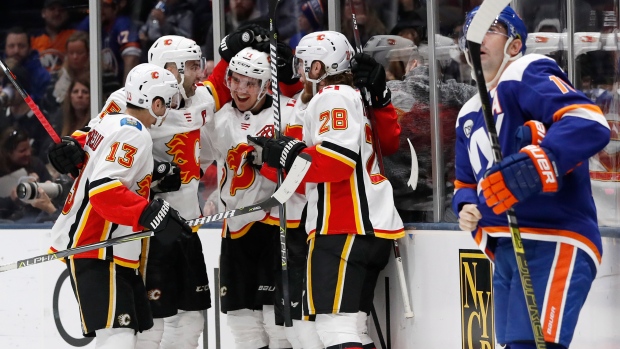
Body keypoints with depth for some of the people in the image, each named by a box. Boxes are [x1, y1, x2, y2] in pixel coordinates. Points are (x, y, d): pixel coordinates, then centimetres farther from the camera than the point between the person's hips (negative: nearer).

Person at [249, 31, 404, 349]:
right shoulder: (357, 98, 24)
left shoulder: (333, 97, -6)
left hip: (345, 230, -10)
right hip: (374, 229, 10)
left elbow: (337, 160, -18)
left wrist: (285, 155, -12)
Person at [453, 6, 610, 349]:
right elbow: (466, 182, 31)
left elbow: (590, 125, -22)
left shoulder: (527, 76, -7)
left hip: (553, 244, -10)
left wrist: (532, 166, -35)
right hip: (506, 253, 10)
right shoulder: (469, 115, 23)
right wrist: (467, 208, 6)